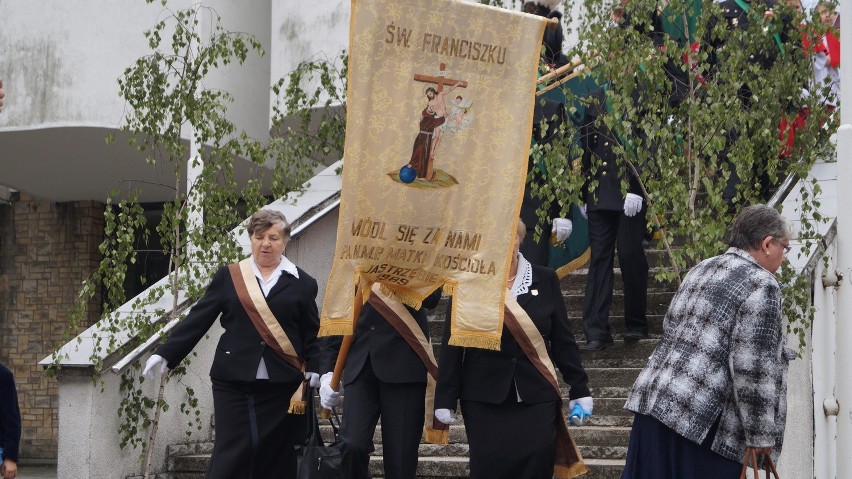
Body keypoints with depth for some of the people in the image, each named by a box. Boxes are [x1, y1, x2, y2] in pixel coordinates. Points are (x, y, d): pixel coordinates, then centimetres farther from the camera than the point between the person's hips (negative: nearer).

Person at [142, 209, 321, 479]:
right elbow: (197, 320, 5)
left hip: (281, 385, 0)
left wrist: (315, 369, -8)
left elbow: (312, 333, 6)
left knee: (277, 456, 3)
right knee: (233, 452, -6)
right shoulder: (229, 277, 8)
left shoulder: (302, 283, 7)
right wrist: (166, 355, -1)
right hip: (233, 382, 0)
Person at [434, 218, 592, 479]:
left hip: (536, 396, 1)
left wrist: (579, 388, 5)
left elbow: (563, 340, 8)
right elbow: (452, 345, 0)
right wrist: (445, 398, -3)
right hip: (485, 398, -1)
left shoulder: (545, 279, 4)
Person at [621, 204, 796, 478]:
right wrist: (761, 436, -8)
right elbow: (754, 370, -14)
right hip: (702, 420, -8)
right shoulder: (761, 285, -9)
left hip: (653, 398, 8)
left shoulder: (701, 270, 17)